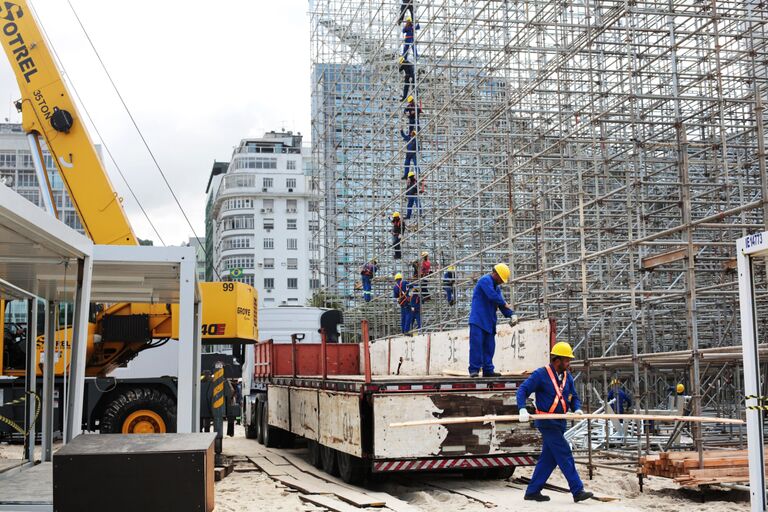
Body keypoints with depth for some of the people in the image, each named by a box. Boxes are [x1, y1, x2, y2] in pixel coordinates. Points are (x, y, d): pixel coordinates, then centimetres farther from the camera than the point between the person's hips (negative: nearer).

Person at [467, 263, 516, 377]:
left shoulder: (495, 286, 22)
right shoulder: (485, 280, -7)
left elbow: (501, 304, 17)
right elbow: (493, 296, -19)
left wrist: (511, 314, 2)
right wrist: (505, 304, -4)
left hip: (489, 322, 9)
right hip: (478, 320, -9)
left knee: (489, 346, 6)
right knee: (476, 344, -11)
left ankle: (488, 370, 9)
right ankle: (474, 370, -10)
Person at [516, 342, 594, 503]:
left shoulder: (567, 377, 12)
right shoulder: (541, 374, -10)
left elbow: (574, 397, 15)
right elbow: (522, 390, -13)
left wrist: (577, 408, -7)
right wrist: (522, 409, -27)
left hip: (559, 423, 8)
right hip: (547, 422, -8)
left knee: (548, 459, 10)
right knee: (565, 456, -10)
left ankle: (532, 491, 17)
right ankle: (578, 491, -8)